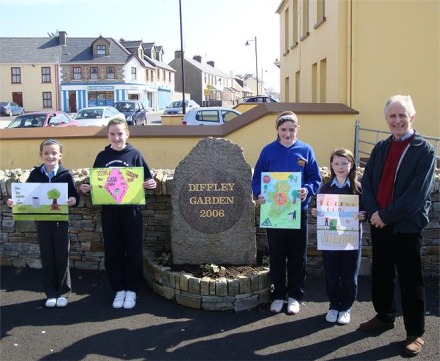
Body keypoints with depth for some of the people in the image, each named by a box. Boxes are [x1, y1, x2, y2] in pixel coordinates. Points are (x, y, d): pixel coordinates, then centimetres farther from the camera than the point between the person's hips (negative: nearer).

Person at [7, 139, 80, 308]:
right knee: (47, 258, 10)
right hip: (42, 222, 2)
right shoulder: (35, 174, 1)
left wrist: (73, 200, -28)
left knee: (61, 257, 6)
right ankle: (51, 293, 21)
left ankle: (63, 292, 19)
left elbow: (74, 197, -6)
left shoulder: (66, 174, -6)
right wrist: (14, 202, -10)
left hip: (60, 222, -2)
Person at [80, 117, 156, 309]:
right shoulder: (102, 156, 5)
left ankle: (131, 290, 18)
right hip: (109, 211, 2)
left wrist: (151, 184, -19)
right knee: (113, 252, 7)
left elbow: (147, 180, 2)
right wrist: (87, 188, -9)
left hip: (131, 210, -2)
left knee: (133, 251, 4)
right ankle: (119, 289, 21)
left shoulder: (135, 155, -1)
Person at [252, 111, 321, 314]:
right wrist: (259, 194, -18)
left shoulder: (305, 151, -1)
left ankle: (295, 296, 23)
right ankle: (278, 295, 24)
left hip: (298, 211, 0)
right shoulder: (268, 151, -1)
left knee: (297, 256, 9)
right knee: (276, 255, 9)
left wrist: (307, 190, -20)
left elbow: (316, 179, 1)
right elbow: (257, 179, 1)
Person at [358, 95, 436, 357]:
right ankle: (384, 317, 35)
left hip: (407, 226, -5)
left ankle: (416, 333, 17)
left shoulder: (425, 151, -7)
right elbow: (367, 182, 5)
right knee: (381, 274, 16)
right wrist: (373, 212, -10)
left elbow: (416, 195, -15)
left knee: (410, 281, 4)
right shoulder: (380, 148, 10)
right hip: (379, 224, 5)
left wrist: (386, 215, -16)